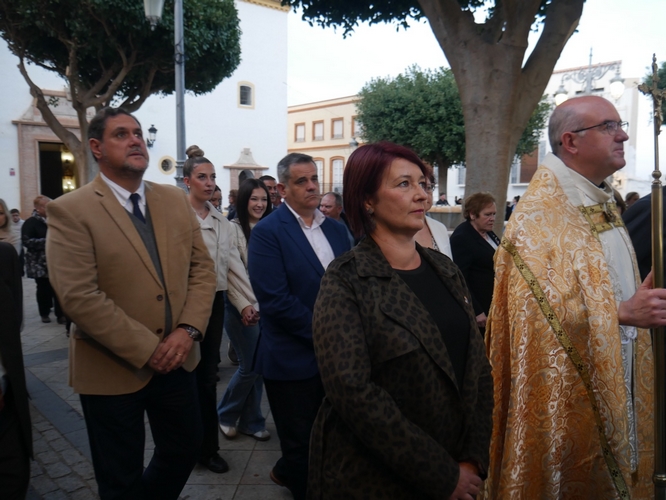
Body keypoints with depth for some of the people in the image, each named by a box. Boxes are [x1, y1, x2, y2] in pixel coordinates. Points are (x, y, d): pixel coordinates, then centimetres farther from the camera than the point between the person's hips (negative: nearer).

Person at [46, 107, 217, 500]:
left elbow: (202, 266, 2)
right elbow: (79, 296, -19)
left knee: (185, 451, 21)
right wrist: (147, 350, -19)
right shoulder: (71, 210, -12)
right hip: (113, 369, -4)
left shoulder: (177, 200, 4)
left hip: (177, 360, 5)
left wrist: (188, 330, -12)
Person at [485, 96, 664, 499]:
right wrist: (622, 313, -25)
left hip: (616, 382, 8)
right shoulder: (540, 215, -19)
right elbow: (546, 308, -25)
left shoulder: (604, 204, 10)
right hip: (567, 392, -8)